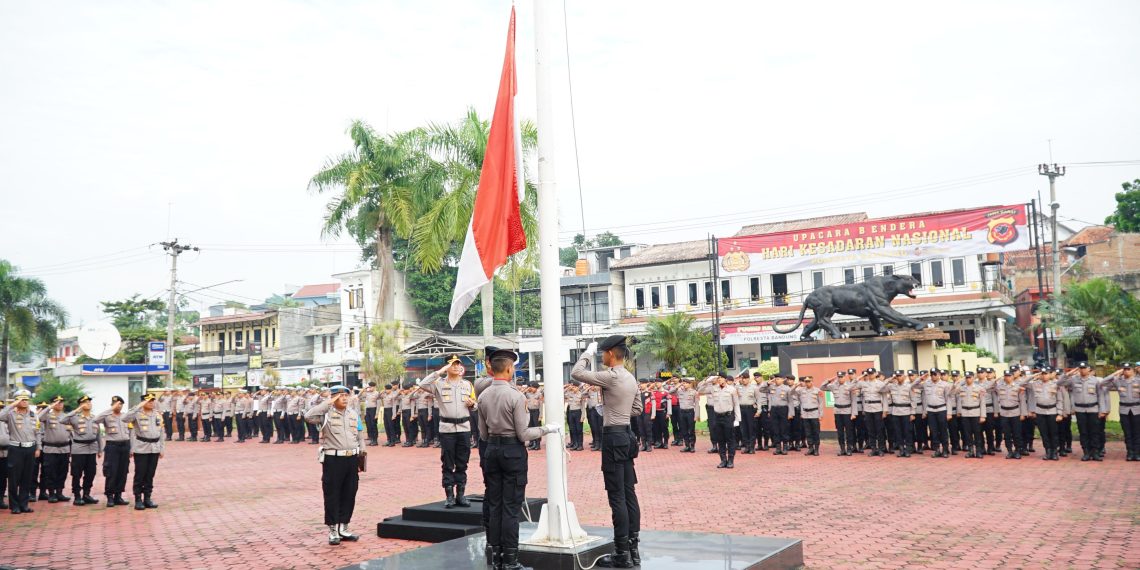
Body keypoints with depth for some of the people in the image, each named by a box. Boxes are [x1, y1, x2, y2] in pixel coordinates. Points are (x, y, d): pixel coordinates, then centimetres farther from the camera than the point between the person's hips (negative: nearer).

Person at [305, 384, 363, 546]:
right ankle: (333, 531, 11)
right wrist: (327, 403, -17)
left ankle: (343, 528, 22)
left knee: (349, 494, 10)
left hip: (352, 459, 5)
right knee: (332, 495, 2)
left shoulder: (354, 413, 10)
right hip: (333, 459, -5)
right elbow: (308, 416, -24)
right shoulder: (326, 414, -5)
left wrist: (360, 459, 13)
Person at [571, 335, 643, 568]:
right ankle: (633, 548, 16)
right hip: (626, 434, 9)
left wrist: (588, 352, -2)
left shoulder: (611, 376, -16)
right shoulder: (631, 378, 12)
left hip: (613, 436, -9)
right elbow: (637, 408, 21)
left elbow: (576, 373, -14)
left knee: (617, 496, -5)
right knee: (629, 493, 11)